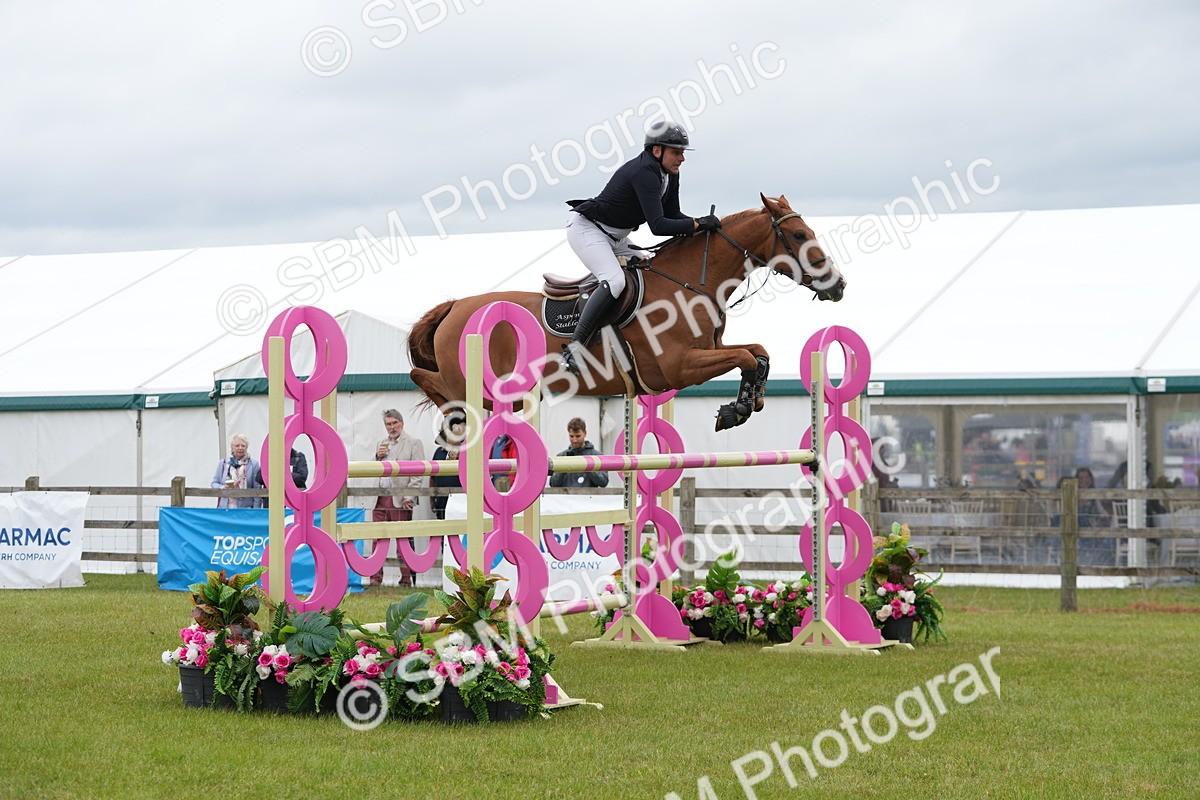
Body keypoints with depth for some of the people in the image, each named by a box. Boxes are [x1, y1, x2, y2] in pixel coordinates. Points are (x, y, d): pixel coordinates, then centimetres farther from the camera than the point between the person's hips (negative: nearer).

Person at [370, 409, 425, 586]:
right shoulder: (381, 444, 21)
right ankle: (375, 578, 4)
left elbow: (417, 473, -4)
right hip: (381, 499, 5)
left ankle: (406, 579, 1)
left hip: (400, 500, -5)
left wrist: (409, 496, -13)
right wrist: (377, 457, 4)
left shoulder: (413, 444, 3)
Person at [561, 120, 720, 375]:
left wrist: (704, 224, -6)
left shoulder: (669, 175, 3)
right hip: (586, 229, -11)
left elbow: (672, 215, 10)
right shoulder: (644, 172, -26)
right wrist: (697, 224, -29)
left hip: (615, 239, 11)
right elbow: (657, 226, -32)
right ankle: (575, 347, -32)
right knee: (614, 280, -30)